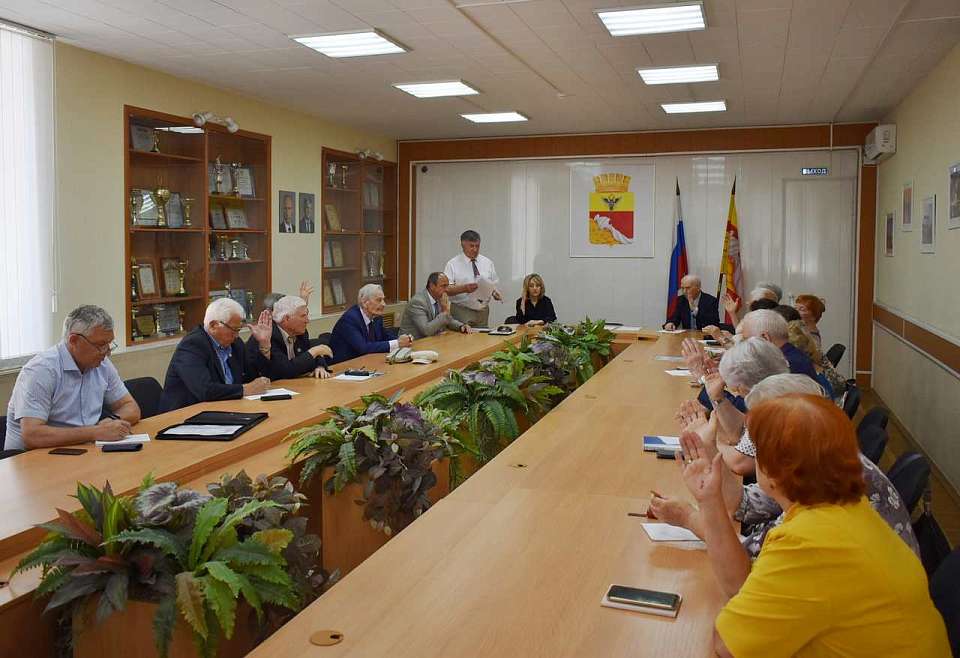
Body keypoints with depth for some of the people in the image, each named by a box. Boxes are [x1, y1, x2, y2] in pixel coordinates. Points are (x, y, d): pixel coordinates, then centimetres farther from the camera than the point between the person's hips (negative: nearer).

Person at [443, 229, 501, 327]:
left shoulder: (487, 263, 11)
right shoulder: (452, 264, -2)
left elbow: (494, 285, 15)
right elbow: (446, 289, -9)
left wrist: (495, 292, -6)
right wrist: (464, 288, -24)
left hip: (483, 311, 3)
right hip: (462, 312, -3)